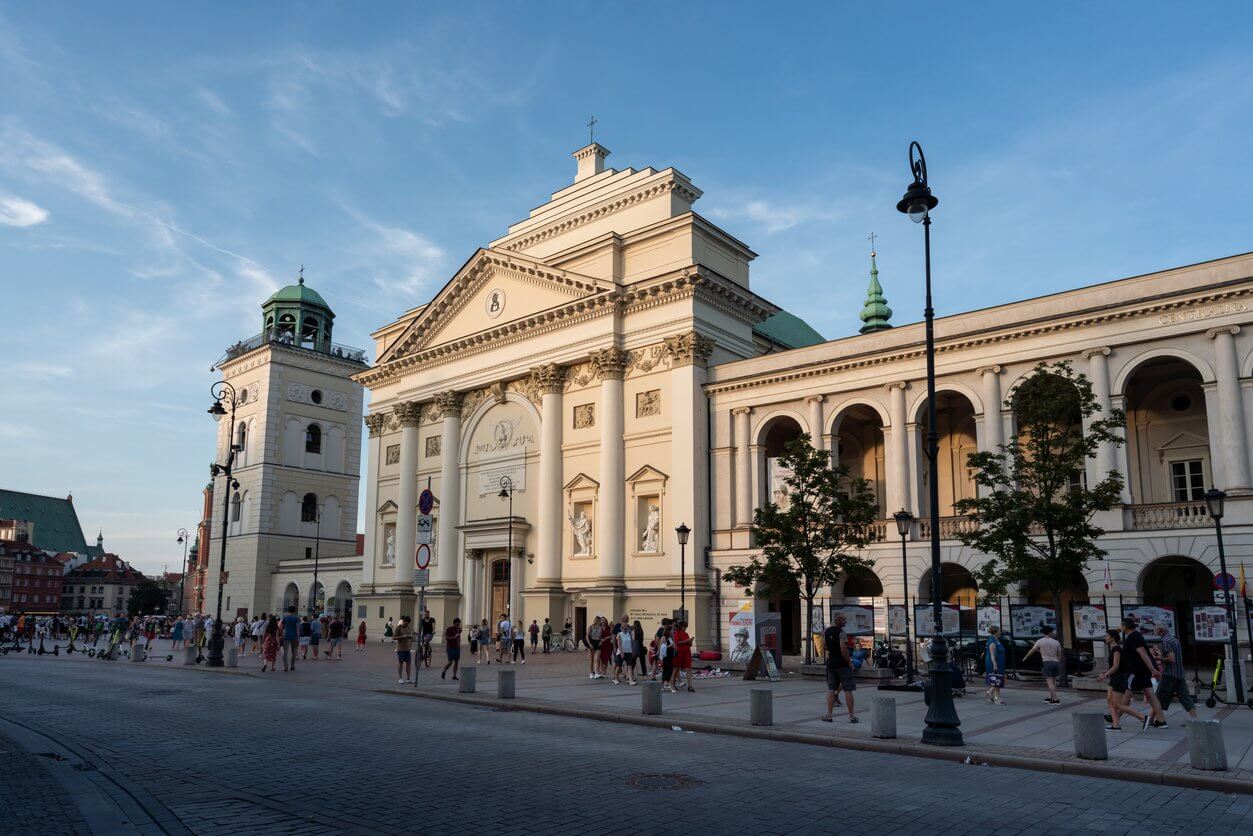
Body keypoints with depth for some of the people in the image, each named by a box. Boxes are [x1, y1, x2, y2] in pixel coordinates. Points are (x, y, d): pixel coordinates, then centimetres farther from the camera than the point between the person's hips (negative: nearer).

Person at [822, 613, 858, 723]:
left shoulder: (826, 632, 6)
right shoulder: (841, 632, -15)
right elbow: (844, 650, -21)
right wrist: (849, 662, -10)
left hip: (830, 664, 6)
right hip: (842, 664, -6)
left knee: (831, 689, 10)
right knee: (848, 690, 2)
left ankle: (829, 715, 8)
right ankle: (851, 716, 5)